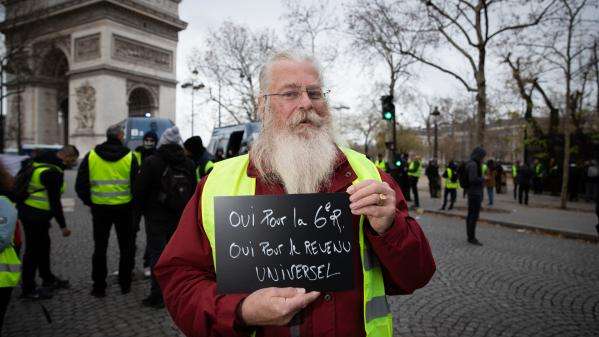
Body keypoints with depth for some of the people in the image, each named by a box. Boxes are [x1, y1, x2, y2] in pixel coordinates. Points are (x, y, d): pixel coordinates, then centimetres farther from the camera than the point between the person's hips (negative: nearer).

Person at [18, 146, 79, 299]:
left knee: (43, 245, 20)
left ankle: (48, 279, 35)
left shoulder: (41, 160, 7)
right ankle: (28, 289, 14)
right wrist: (63, 226, -16)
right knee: (33, 250, 2)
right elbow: (54, 201, -22)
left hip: (28, 211, 10)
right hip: (35, 215, -10)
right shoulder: (54, 172, -23)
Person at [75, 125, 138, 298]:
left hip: (100, 208, 1)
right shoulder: (129, 157, -6)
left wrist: (89, 201, 14)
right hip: (124, 208, -1)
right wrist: (133, 203, 12)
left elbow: (80, 185, 1)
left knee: (100, 248, 11)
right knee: (126, 247, 12)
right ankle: (125, 284, 19)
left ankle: (99, 286, 16)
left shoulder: (91, 156, -1)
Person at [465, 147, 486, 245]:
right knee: (474, 216, -5)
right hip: (475, 193, -10)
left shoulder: (472, 163, 12)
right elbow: (473, 179, -25)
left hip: (472, 193, 10)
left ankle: (470, 236, 21)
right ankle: (472, 237, 0)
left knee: (470, 215, 13)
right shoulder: (473, 164, -17)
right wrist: (482, 179, -10)